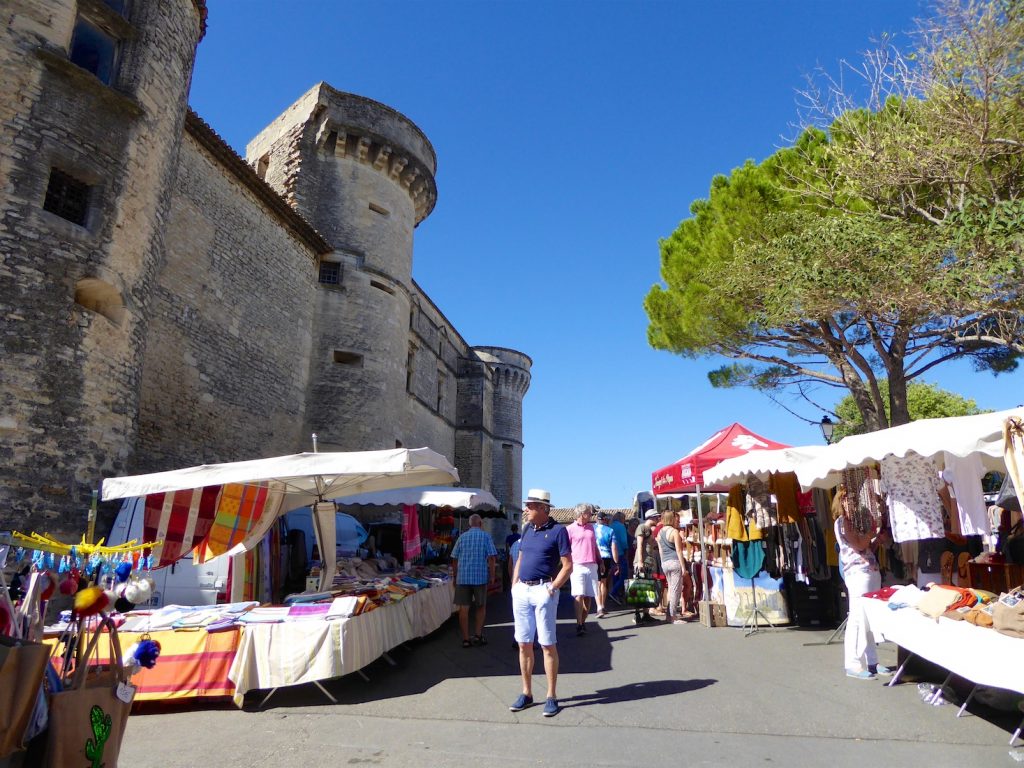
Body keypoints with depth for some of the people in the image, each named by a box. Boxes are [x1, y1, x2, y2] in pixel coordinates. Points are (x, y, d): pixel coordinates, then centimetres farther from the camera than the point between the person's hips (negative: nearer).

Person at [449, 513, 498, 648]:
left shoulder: (462, 537, 9)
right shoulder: (486, 536, 0)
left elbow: (454, 559, 9)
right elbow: (491, 557, -7)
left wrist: (455, 576, 18)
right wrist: (492, 575, 0)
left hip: (463, 577, 2)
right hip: (480, 577, -2)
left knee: (463, 608, 4)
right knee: (481, 606, 15)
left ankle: (466, 639, 7)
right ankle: (478, 635, 14)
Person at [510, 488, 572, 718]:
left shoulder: (558, 530, -8)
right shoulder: (527, 528, 12)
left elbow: (568, 565, -9)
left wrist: (552, 588, -13)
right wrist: (514, 585, 10)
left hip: (543, 591, -6)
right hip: (521, 591, 6)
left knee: (547, 644, 0)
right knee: (524, 644, 11)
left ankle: (552, 697, 11)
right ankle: (527, 693, 22)